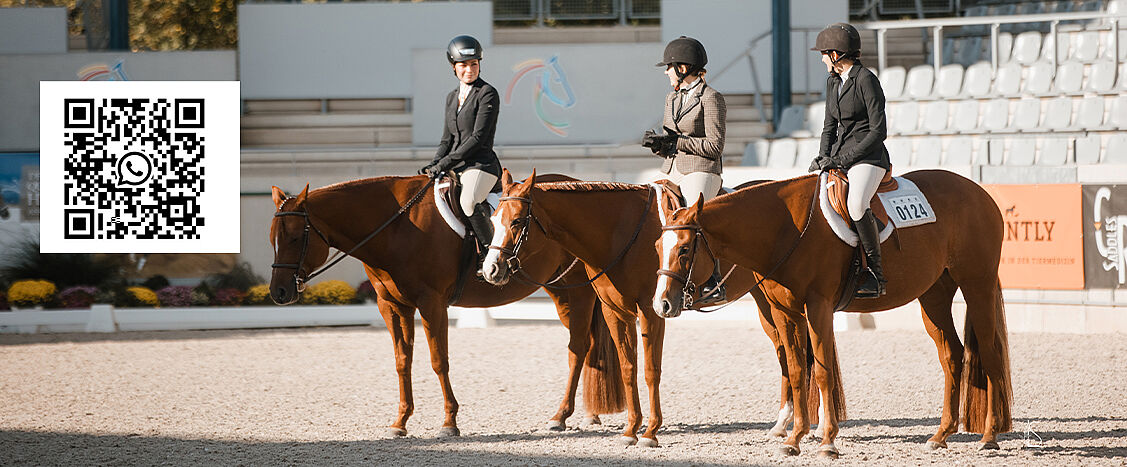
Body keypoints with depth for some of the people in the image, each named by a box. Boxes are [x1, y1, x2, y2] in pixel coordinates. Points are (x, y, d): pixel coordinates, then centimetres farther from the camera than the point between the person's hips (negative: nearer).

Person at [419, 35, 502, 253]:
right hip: (455, 168, 8)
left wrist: (444, 164, -16)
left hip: (481, 163, -8)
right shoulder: (452, 97, 18)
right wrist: (433, 165, 0)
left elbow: (478, 137, -13)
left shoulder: (488, 94, -5)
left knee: (468, 201, -35)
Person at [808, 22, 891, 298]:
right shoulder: (833, 81, 14)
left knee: (856, 204, -34)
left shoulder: (866, 81, -11)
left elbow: (878, 131, -15)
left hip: (869, 157, -9)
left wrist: (843, 159, -17)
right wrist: (823, 157, 3)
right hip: (840, 157, 9)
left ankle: (876, 276, -29)